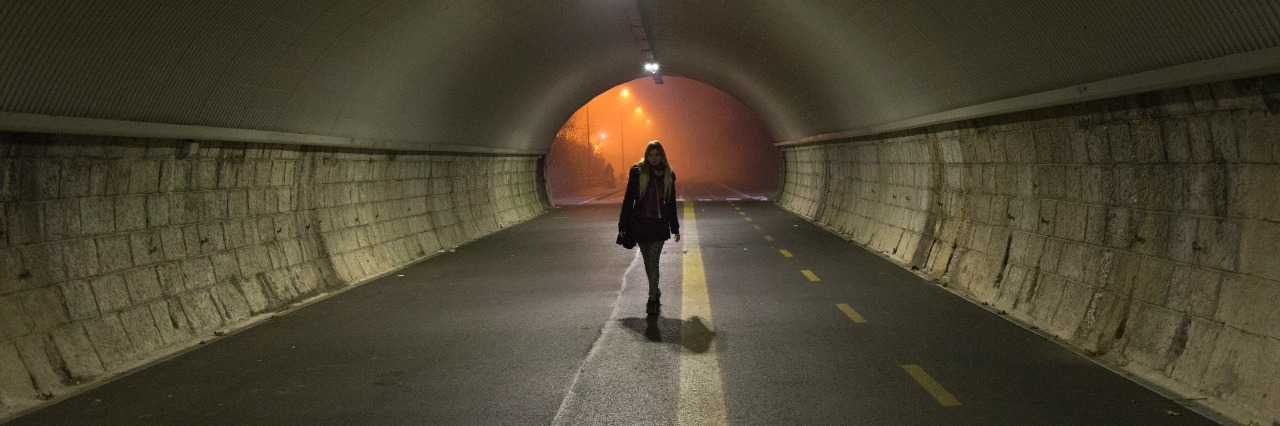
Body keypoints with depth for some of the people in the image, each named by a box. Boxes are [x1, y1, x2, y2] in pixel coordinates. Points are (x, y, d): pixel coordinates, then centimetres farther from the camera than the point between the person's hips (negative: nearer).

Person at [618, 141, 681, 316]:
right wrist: (623, 226, -3)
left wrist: (675, 228, 12)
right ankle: (655, 292, 32)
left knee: (653, 262, -7)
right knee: (648, 262, 10)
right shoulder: (637, 172, -3)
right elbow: (628, 199, -1)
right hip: (640, 224, 0)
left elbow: (671, 203, 11)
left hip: (659, 225, 0)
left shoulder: (668, 175, 4)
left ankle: (652, 300, -2)